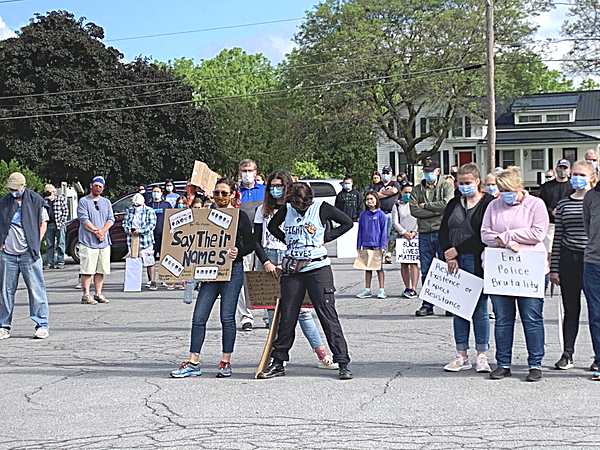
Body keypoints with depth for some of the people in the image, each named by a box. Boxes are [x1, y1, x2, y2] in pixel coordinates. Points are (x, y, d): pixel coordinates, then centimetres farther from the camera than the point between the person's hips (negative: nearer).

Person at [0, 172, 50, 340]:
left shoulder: (36, 201, 2)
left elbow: (42, 224, 8)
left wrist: (35, 244, -3)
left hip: (29, 253, -3)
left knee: (36, 289, -4)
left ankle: (42, 325, 1)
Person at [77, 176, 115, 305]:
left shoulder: (106, 202, 16)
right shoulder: (83, 201, 0)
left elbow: (111, 219, 9)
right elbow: (84, 219, -9)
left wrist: (102, 231, -8)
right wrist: (96, 231, -15)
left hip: (104, 241, 5)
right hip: (88, 241, -5)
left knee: (101, 270, 7)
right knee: (87, 270, -6)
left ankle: (98, 294, 15)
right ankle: (86, 295, -3)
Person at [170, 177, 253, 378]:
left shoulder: (240, 216, 1)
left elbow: (250, 245, -2)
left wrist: (237, 252, -21)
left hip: (233, 271, -4)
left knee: (227, 317, -2)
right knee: (198, 317, -1)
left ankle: (226, 362, 9)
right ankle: (193, 362, 5)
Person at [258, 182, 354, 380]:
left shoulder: (322, 208, -5)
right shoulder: (286, 209, 5)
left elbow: (347, 223, 4)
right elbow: (272, 226, 23)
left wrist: (325, 238, -2)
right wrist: (287, 240, 8)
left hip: (318, 268, -3)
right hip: (292, 269, 4)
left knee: (328, 316, -6)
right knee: (287, 316, 7)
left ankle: (343, 363, -2)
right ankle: (278, 363, 16)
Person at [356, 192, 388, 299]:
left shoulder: (380, 214, -2)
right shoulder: (363, 215, 6)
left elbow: (384, 231, -2)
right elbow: (360, 231, 11)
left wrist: (383, 246, -8)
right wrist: (358, 246, 9)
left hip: (377, 245, -3)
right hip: (366, 245, 3)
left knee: (379, 267, 1)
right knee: (367, 267, 9)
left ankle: (382, 290, 6)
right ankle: (367, 290, 15)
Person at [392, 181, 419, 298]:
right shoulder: (396, 205, 11)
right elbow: (395, 222, 4)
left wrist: (414, 232, -9)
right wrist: (404, 232, -8)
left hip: (415, 238, -2)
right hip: (401, 238, 2)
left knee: (413, 263, -8)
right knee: (403, 264, 3)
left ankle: (413, 289, -10)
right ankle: (407, 288, 11)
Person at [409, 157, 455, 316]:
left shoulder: (446, 186, 5)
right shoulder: (417, 189, 13)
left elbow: (447, 204, -13)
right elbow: (414, 210, -1)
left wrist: (426, 205, -4)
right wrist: (435, 212, -8)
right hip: (424, 234, 3)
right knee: (426, 271, 5)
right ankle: (427, 305, 11)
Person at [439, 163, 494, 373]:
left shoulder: (488, 203, -4)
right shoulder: (454, 204, 15)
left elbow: (484, 236, -12)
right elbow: (443, 231, 8)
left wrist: (457, 249, -12)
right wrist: (449, 256, -7)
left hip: (478, 263, -5)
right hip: (455, 263, 5)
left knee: (479, 309, -1)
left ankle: (482, 356, 7)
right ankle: (461, 356, 11)